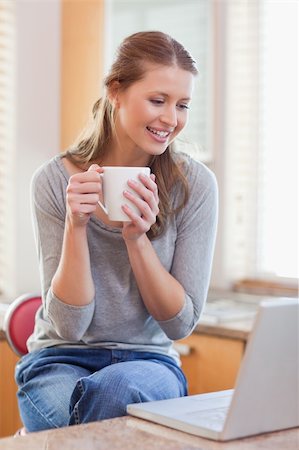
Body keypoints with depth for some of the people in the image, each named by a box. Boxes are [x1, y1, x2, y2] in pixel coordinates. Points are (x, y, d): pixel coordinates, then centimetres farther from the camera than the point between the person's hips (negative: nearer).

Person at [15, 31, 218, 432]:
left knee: (116, 387, -34)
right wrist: (75, 225, -24)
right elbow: (69, 325, -10)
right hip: (62, 359, 0)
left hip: (149, 359, 1)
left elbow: (181, 324, -6)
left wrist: (137, 239, -21)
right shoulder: (55, 180, -9)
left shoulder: (194, 184, -8)